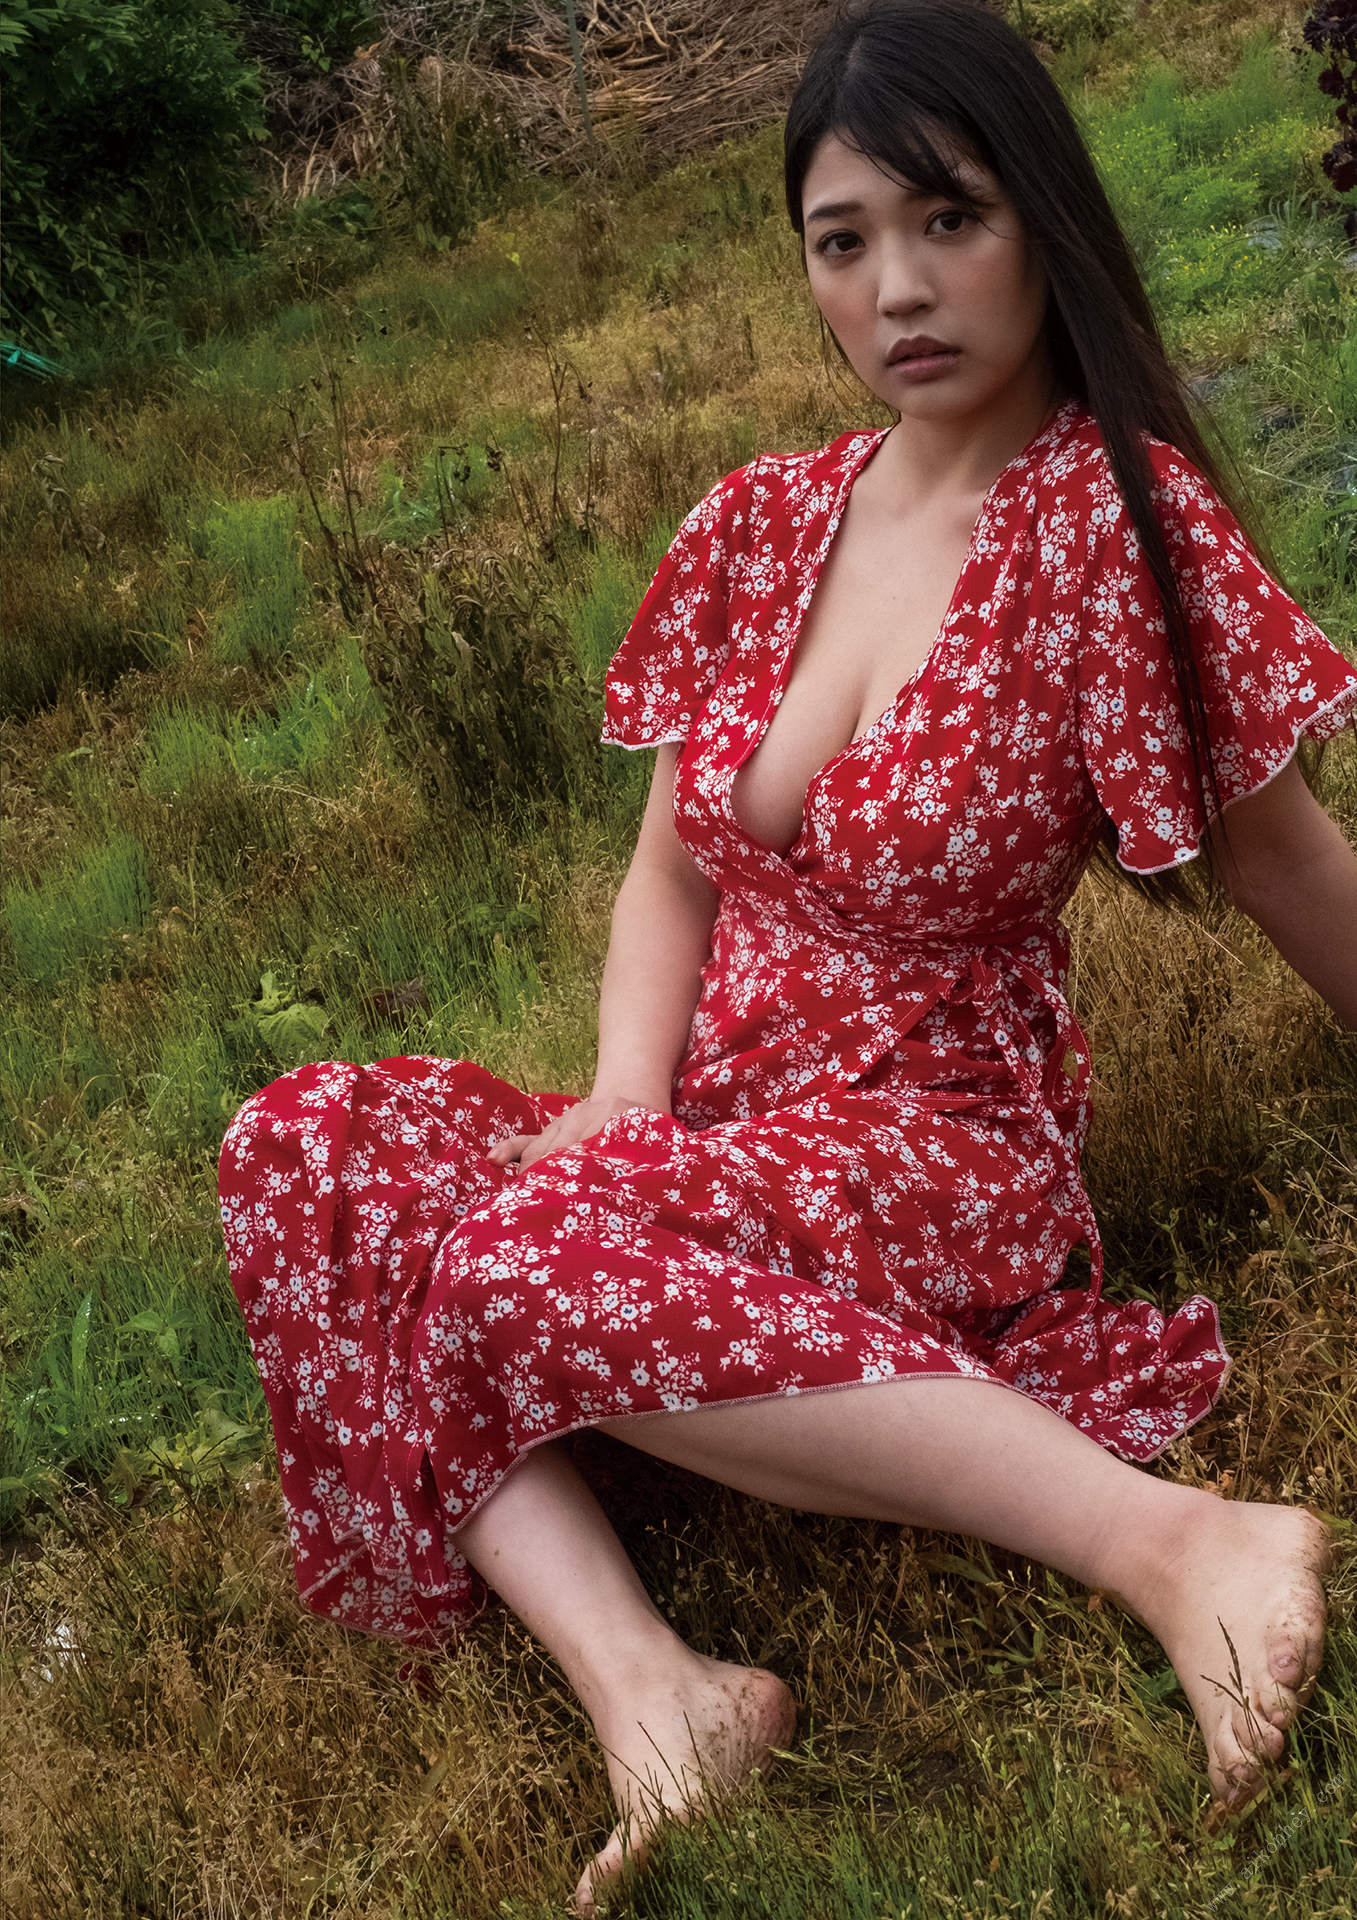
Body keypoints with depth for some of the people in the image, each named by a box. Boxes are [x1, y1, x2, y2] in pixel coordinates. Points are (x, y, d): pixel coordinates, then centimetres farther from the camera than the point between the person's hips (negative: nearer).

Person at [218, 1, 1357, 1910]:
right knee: (302, 1146, -16)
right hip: (719, 1113, 6)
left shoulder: (1113, 516, -13)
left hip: (943, 1140, -6)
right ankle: (642, 1681, -27)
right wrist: (625, 1093, -9)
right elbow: (674, 865, 8)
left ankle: (1171, 1538, -30)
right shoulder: (763, 520, 4)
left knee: (526, 1256, -34)